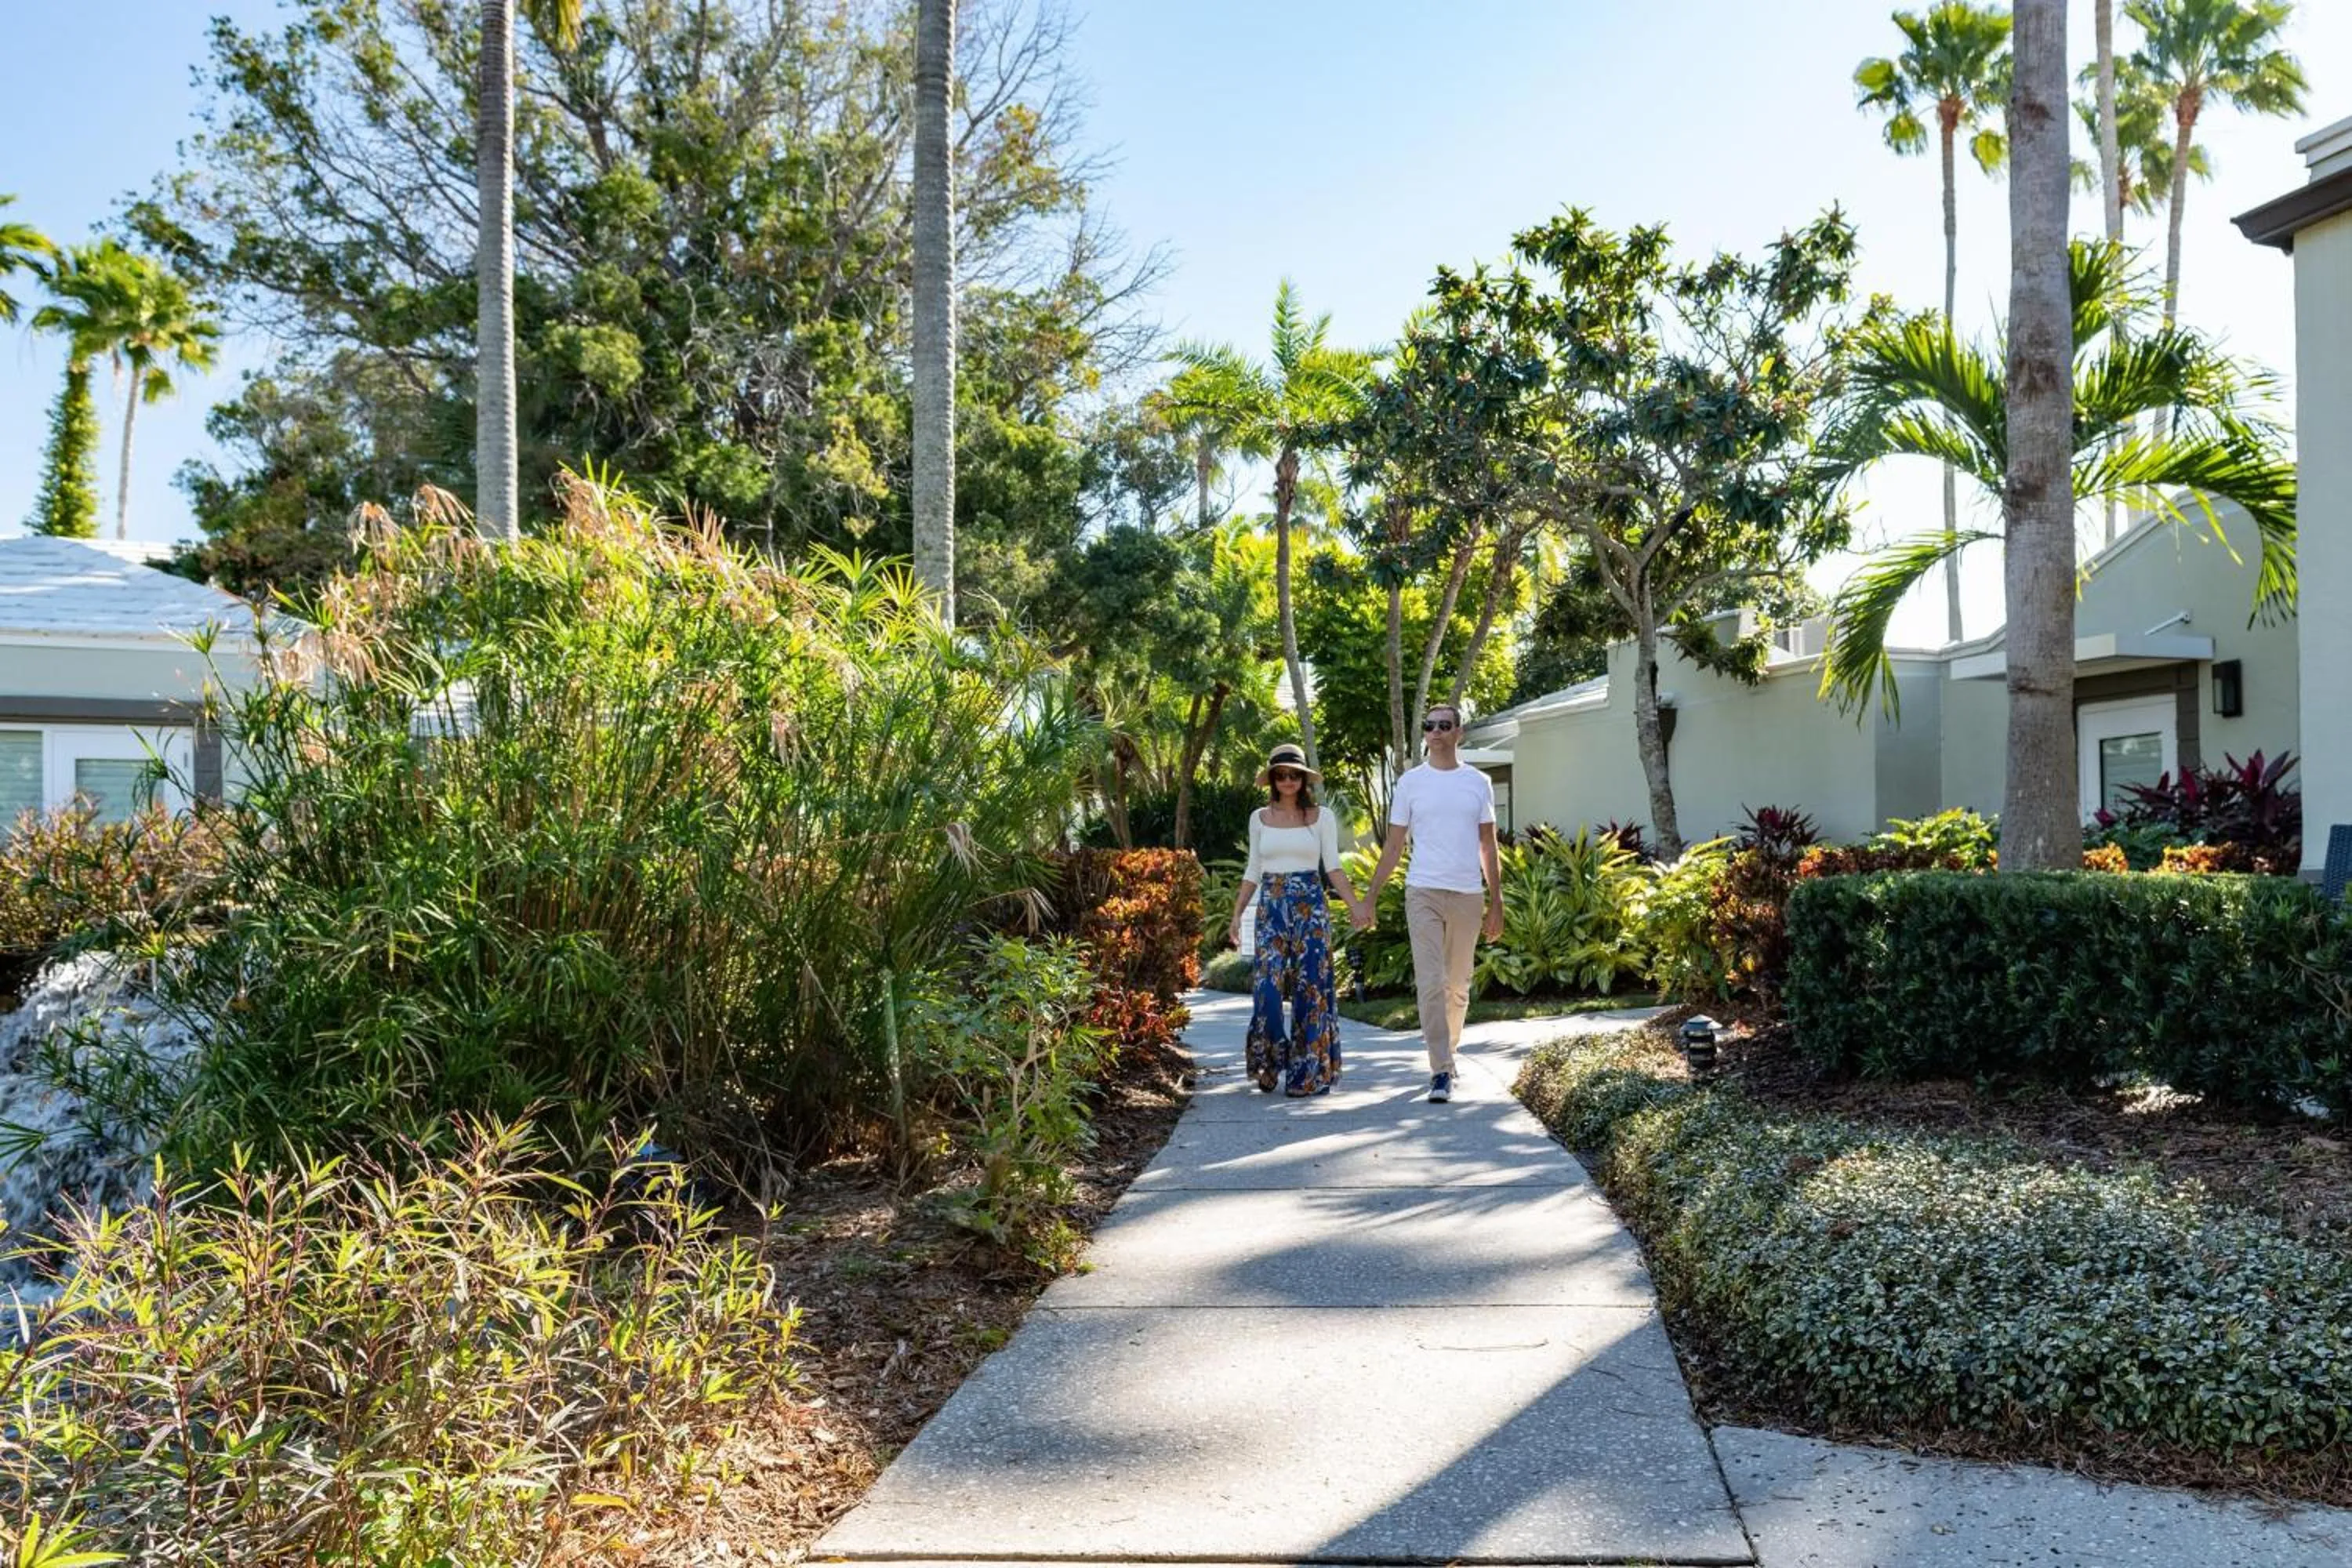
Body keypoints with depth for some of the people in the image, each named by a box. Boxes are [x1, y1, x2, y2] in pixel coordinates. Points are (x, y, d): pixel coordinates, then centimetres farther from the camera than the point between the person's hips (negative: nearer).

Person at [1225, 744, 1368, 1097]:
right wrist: (1237, 914, 8)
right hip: (1271, 909, 1)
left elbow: (1333, 868, 1)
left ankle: (1310, 1072, 6)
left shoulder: (1322, 817, 4)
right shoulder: (1260, 818, 9)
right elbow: (1252, 872, 13)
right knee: (1268, 985, -9)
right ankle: (1269, 1064, 8)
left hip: (1311, 907, -1)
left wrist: (1355, 906, -11)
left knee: (1310, 987, -3)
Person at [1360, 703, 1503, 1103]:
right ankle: (1441, 1070, -10)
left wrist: (1496, 904, 8)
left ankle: (1446, 1052, 28)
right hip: (1424, 893, -2)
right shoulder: (1410, 782, 4)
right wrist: (1370, 897, 2)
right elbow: (1393, 847, 7)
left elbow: (1488, 848, 12)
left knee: (1458, 987, 11)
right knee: (1430, 983, -10)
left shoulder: (1479, 783, 8)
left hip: (1468, 895, 2)